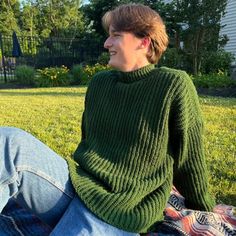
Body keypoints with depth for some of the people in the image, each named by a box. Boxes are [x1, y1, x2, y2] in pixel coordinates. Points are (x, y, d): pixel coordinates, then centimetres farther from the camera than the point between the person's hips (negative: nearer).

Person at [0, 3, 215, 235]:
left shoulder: (173, 85, -7)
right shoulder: (99, 83, 9)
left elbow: (188, 161, 0)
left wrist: (204, 215, 13)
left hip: (120, 212, -4)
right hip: (76, 183, 5)